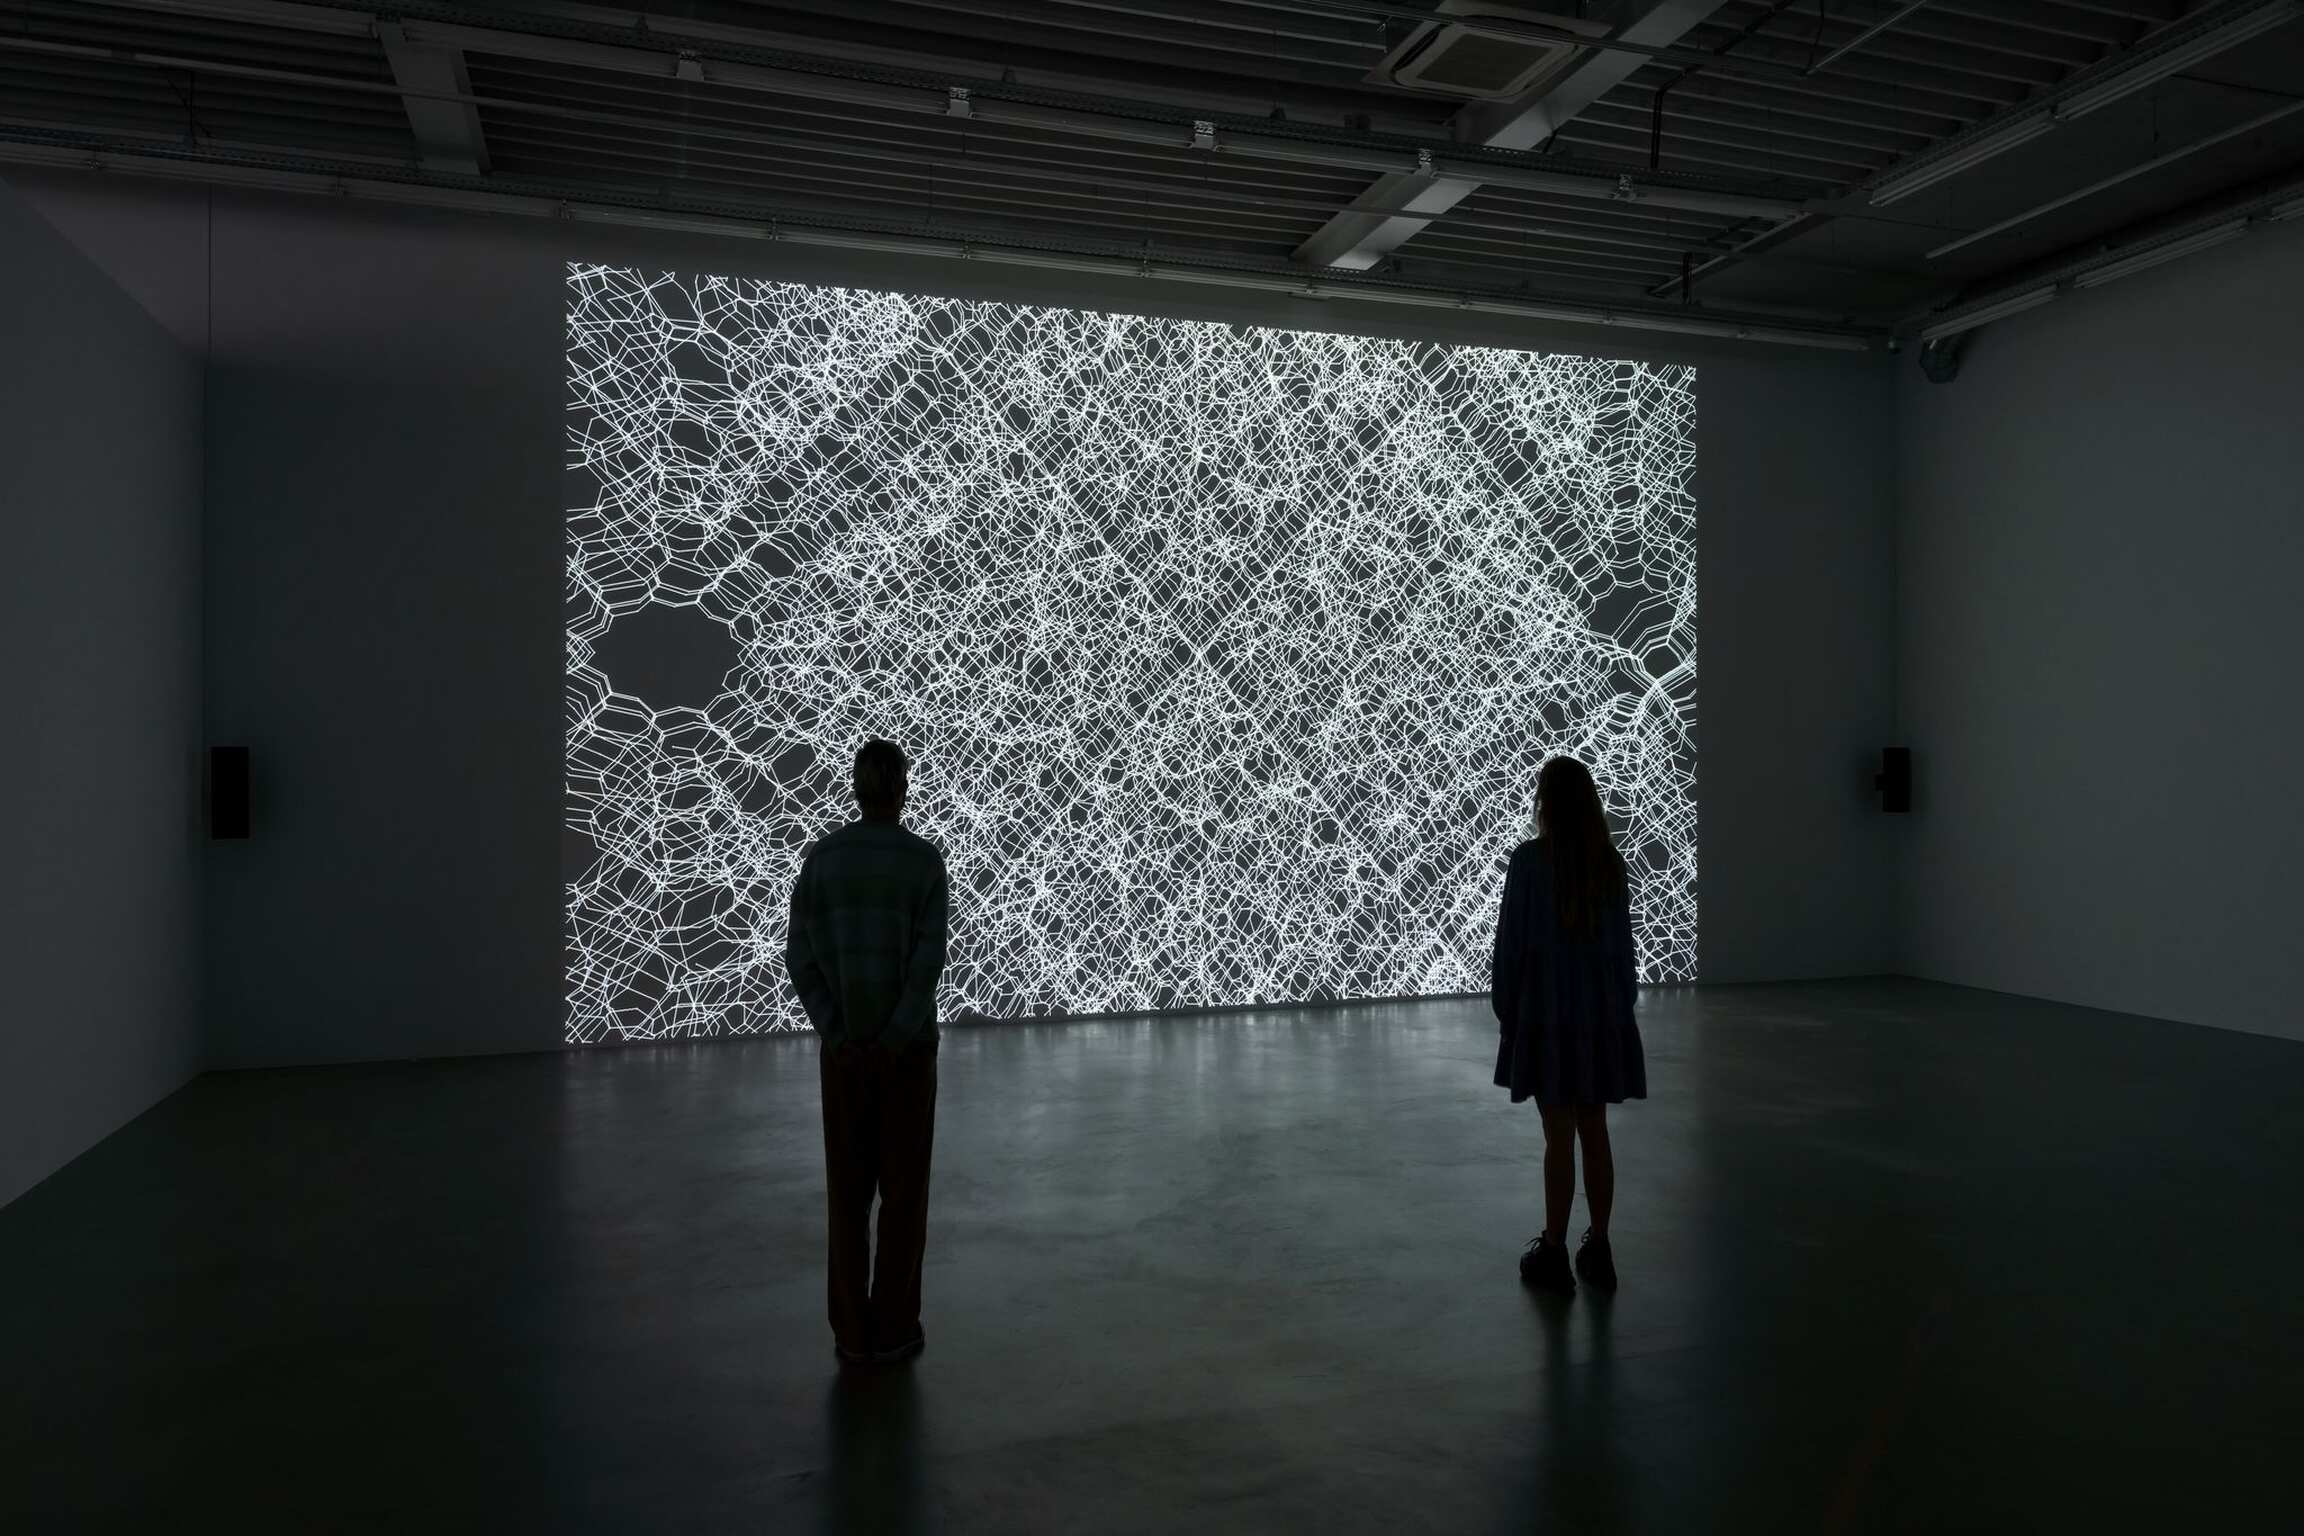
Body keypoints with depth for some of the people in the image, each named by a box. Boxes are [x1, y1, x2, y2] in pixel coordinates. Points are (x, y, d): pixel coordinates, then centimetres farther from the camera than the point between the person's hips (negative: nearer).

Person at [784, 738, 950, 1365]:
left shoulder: (820, 856, -2)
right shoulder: (925, 860, -9)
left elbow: (801, 956, -7)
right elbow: (928, 962, -17)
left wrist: (840, 1038, -7)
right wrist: (893, 1044, -13)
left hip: (844, 1045, 2)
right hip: (908, 1043, -2)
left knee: (848, 1186, 11)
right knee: (904, 1188, 8)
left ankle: (853, 1329, 15)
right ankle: (894, 1328, 13)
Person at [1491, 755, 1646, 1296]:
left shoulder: (1529, 859, -12)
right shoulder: (1610, 861, 2)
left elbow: (1511, 939, -9)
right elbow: (1622, 941, 7)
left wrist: (1503, 1004, 2)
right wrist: (1622, 1003, 16)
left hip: (1547, 1005, -4)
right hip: (1600, 1007, 4)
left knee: (1559, 1134, 2)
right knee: (1595, 1130, 12)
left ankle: (1554, 1253, 11)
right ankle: (1598, 1248, 20)